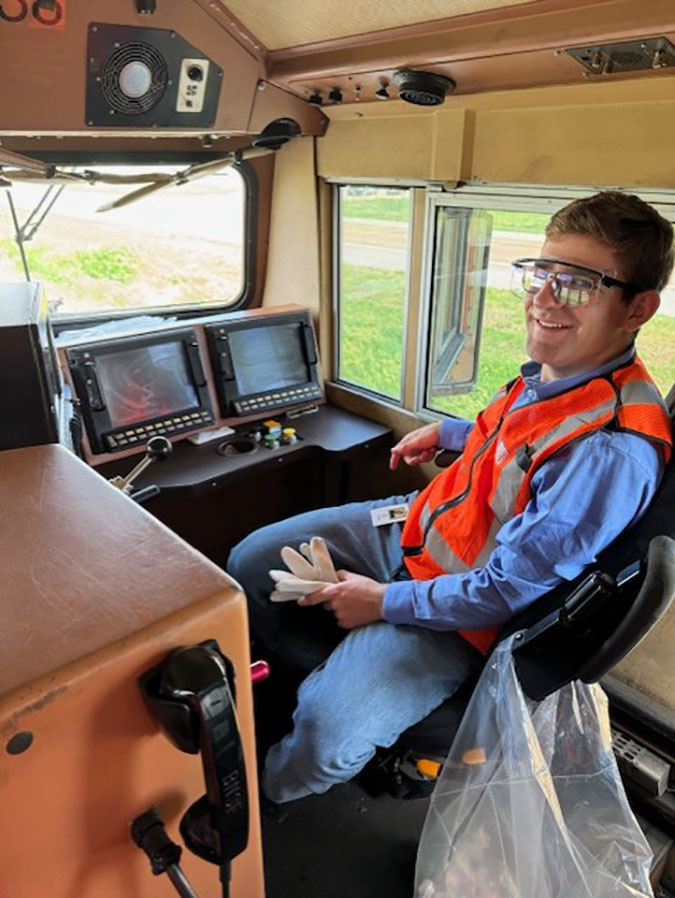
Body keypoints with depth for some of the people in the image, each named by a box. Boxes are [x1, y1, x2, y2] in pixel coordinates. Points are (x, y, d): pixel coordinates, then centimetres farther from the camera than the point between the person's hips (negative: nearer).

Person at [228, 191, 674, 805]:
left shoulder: (614, 451, -31)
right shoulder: (554, 371, -6)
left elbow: (504, 591, -25)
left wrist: (383, 602, -17)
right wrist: (447, 433, 15)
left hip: (457, 615, -8)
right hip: (415, 524, 9)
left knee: (326, 732, -24)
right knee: (251, 562, 11)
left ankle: (264, 798, 15)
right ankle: (340, 672, 32)